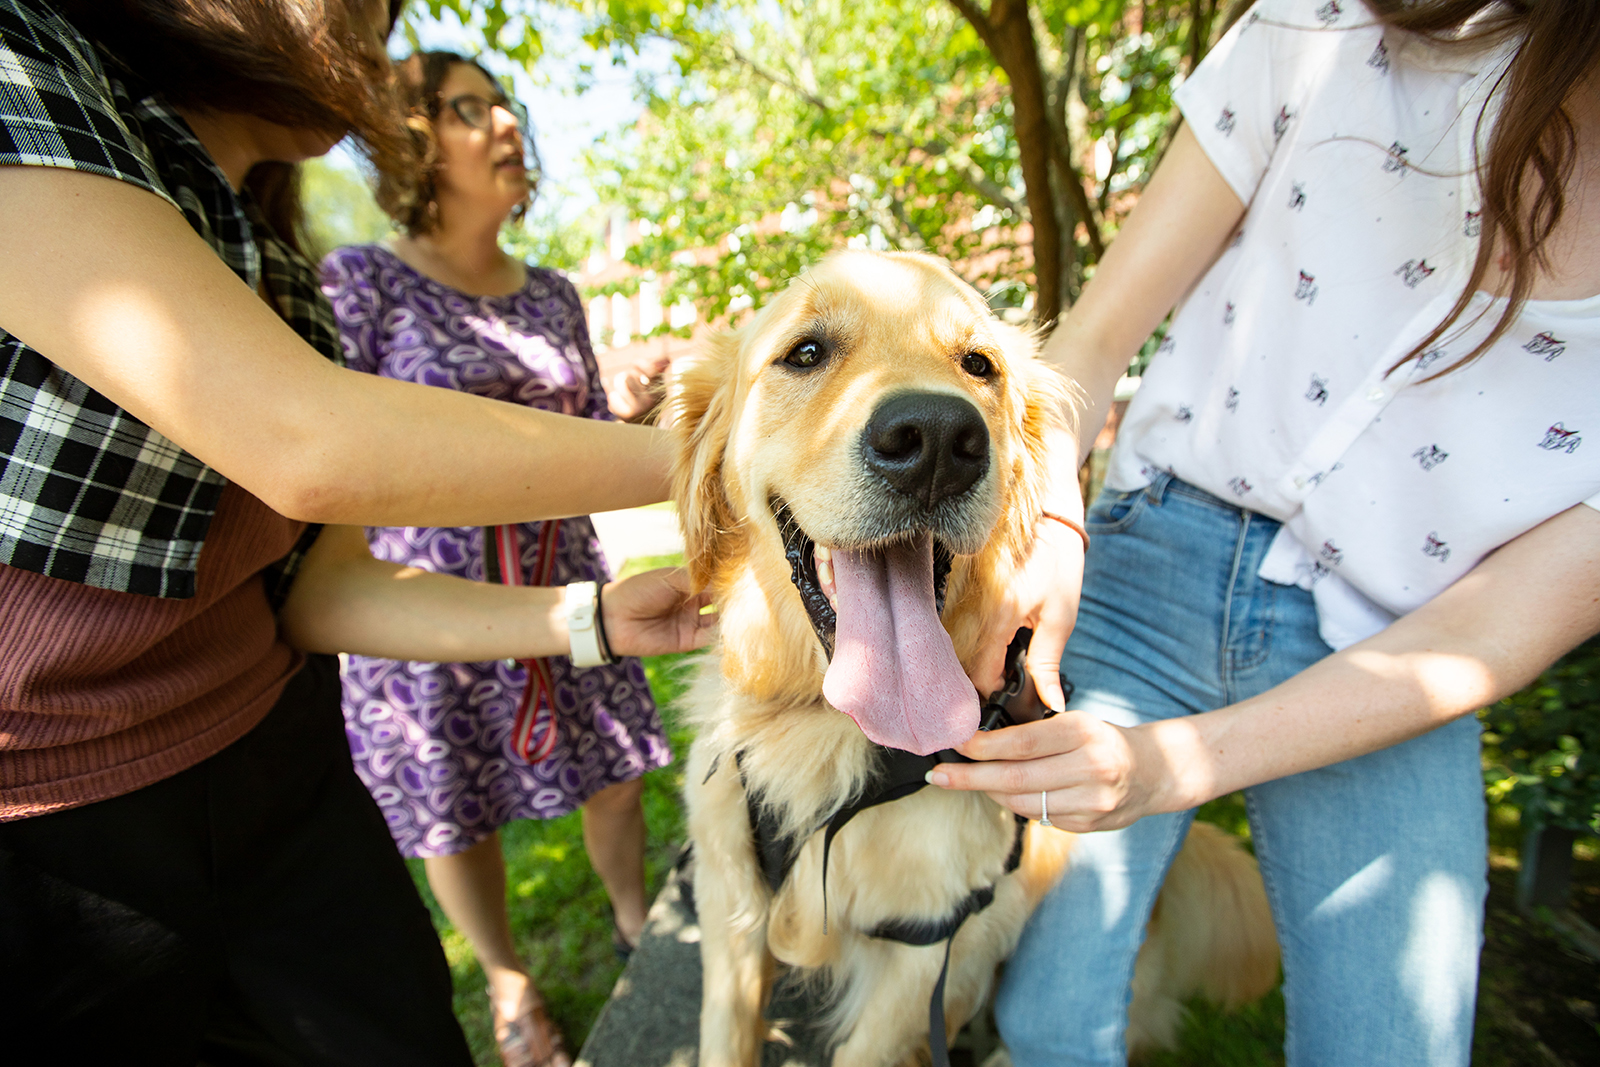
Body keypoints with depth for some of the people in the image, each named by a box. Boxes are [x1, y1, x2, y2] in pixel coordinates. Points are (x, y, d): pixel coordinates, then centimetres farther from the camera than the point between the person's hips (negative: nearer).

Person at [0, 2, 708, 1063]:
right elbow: (306, 449, -29)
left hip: (273, 773, 5)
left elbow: (321, 589, 0)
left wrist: (593, 617, -10)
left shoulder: (274, 278, 5)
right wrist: (694, 457, -22)